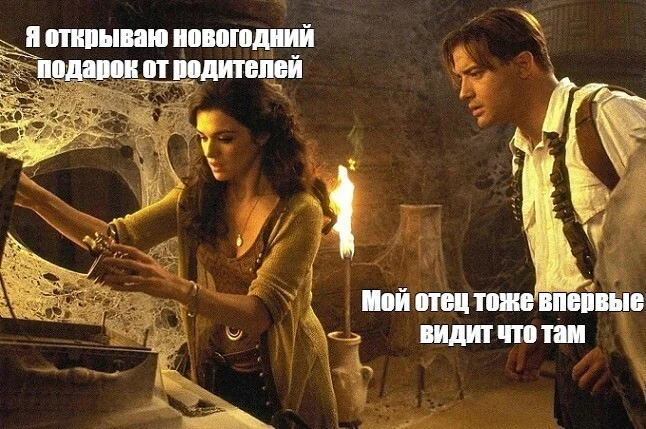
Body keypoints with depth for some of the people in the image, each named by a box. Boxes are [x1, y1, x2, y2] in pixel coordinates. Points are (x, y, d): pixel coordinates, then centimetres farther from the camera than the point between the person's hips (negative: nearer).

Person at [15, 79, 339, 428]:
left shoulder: (299, 211, -21)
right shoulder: (197, 198, -4)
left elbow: (261, 312, -28)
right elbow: (118, 237, -9)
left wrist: (175, 288, -44)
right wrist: (37, 199, -23)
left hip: (282, 381, -4)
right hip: (216, 375, 4)